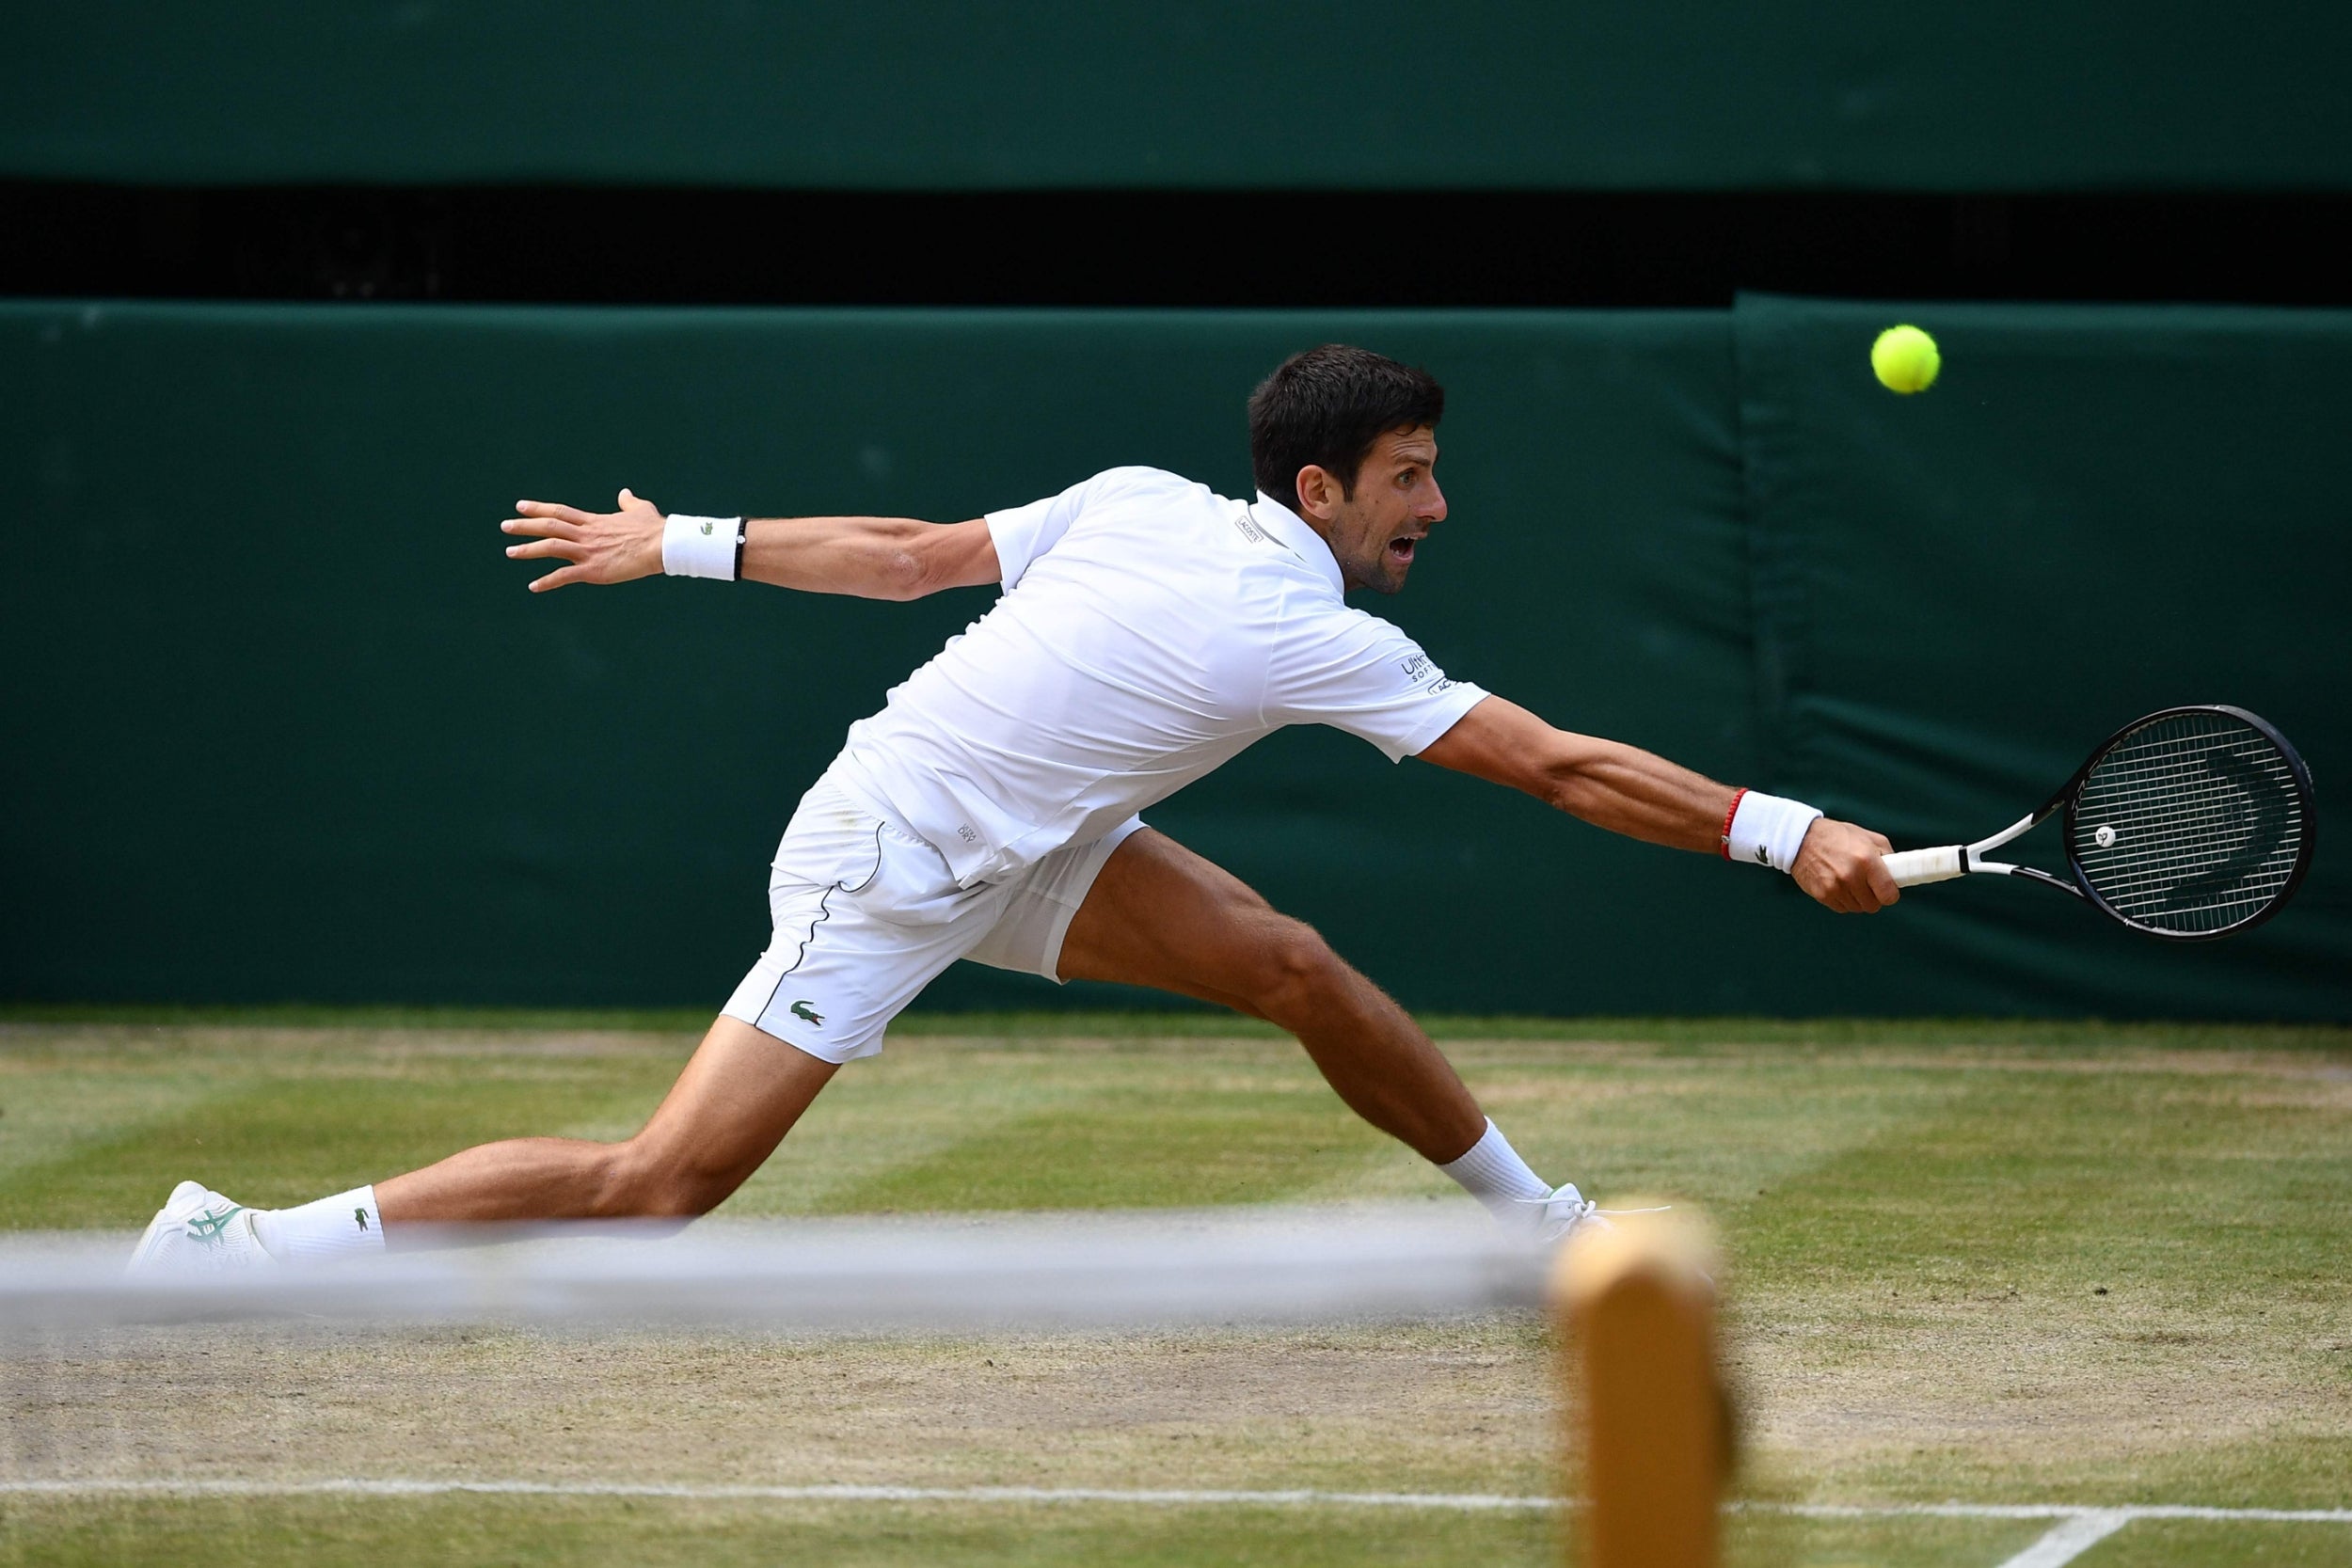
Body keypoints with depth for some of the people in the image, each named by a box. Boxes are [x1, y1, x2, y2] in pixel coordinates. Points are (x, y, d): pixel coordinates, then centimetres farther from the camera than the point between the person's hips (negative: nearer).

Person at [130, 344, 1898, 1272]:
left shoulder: (1138, 501, -2)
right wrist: (1784, 832, -18)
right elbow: (1564, 768, -21)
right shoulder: (1312, 640, -23)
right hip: (889, 863, -9)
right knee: (663, 1181, -10)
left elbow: (913, 549, 3)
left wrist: (682, 543, 11)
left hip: (1017, 841, 9)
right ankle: (235, 1247, -7)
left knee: (1298, 968, 4)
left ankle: (1540, 1217, 19)